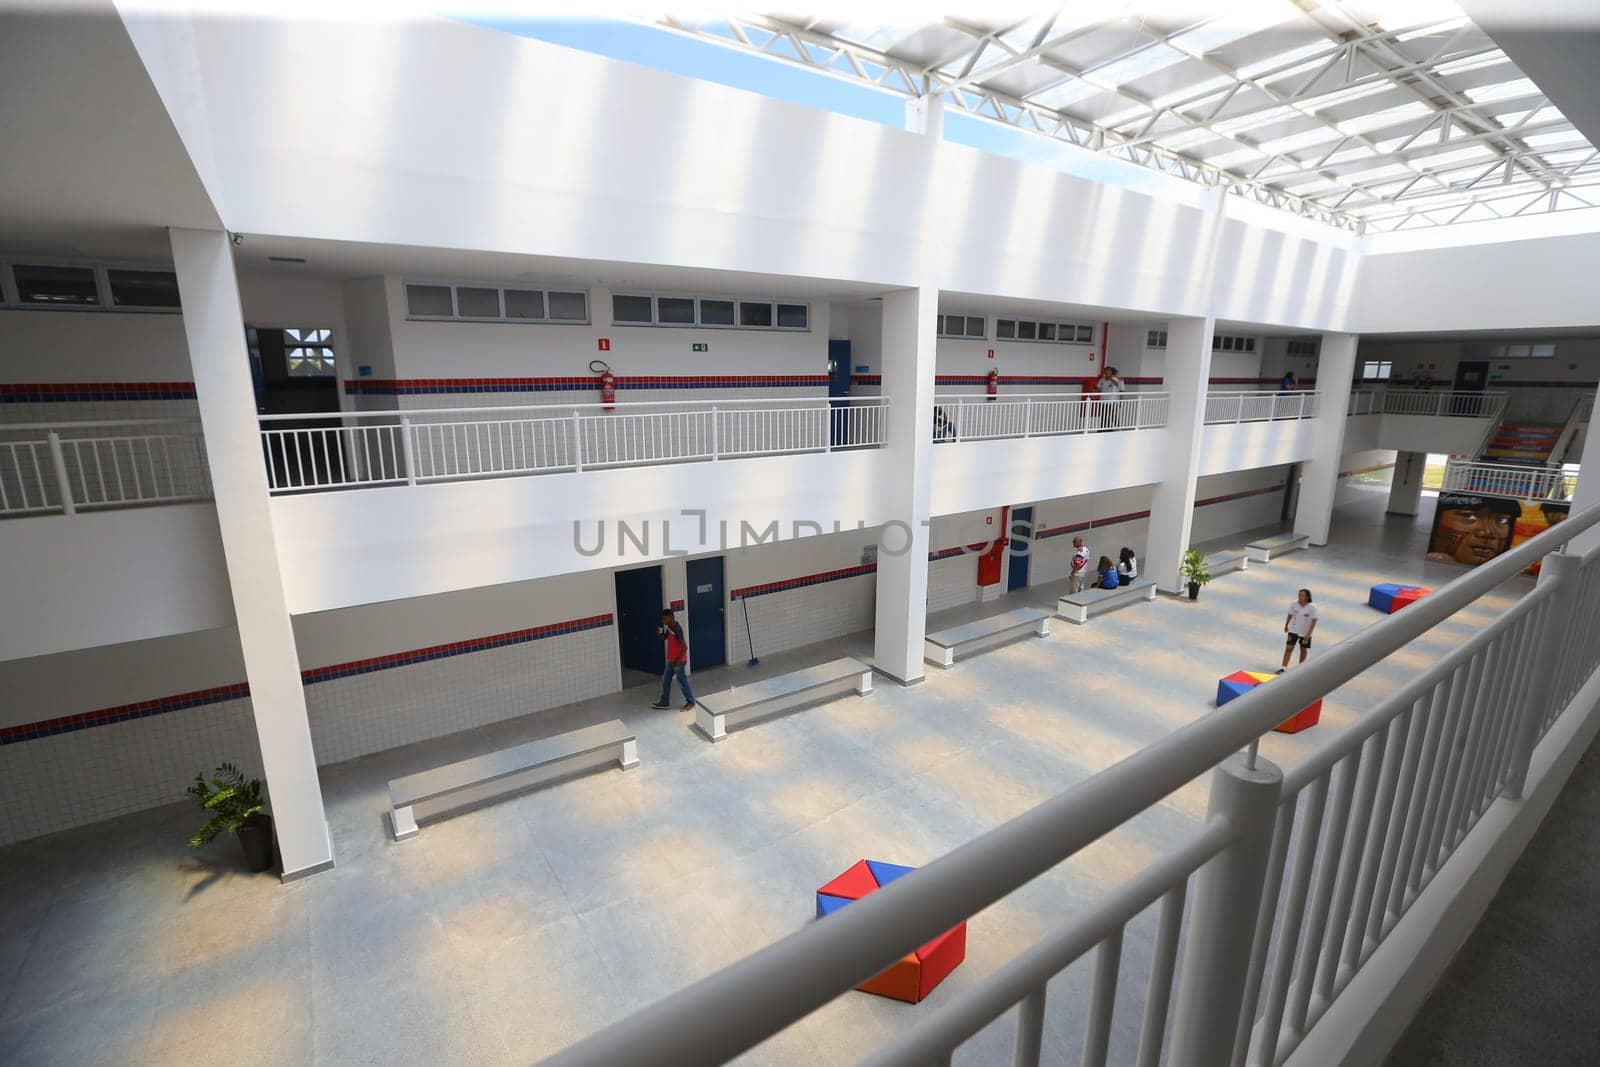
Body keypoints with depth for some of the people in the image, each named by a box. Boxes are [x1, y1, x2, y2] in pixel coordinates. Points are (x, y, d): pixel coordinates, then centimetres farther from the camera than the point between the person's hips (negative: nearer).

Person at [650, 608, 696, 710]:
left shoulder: (677, 630, -27)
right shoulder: (669, 627, 1)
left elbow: (685, 647, -28)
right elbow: (665, 637, 19)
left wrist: (678, 660, -22)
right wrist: (660, 633, -4)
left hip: (678, 661, -9)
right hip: (671, 660, 9)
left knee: (682, 681, 4)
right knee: (666, 680, 17)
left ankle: (691, 702, 20)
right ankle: (664, 702, 29)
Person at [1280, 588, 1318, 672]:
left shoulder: (1312, 607, -19)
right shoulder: (1294, 604, -13)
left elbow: (1314, 621, -13)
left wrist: (1309, 633, -18)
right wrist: (1286, 625, 14)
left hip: (1305, 633, -1)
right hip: (1293, 630, 1)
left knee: (1303, 649, 14)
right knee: (1289, 648, -6)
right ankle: (1283, 667, -6)